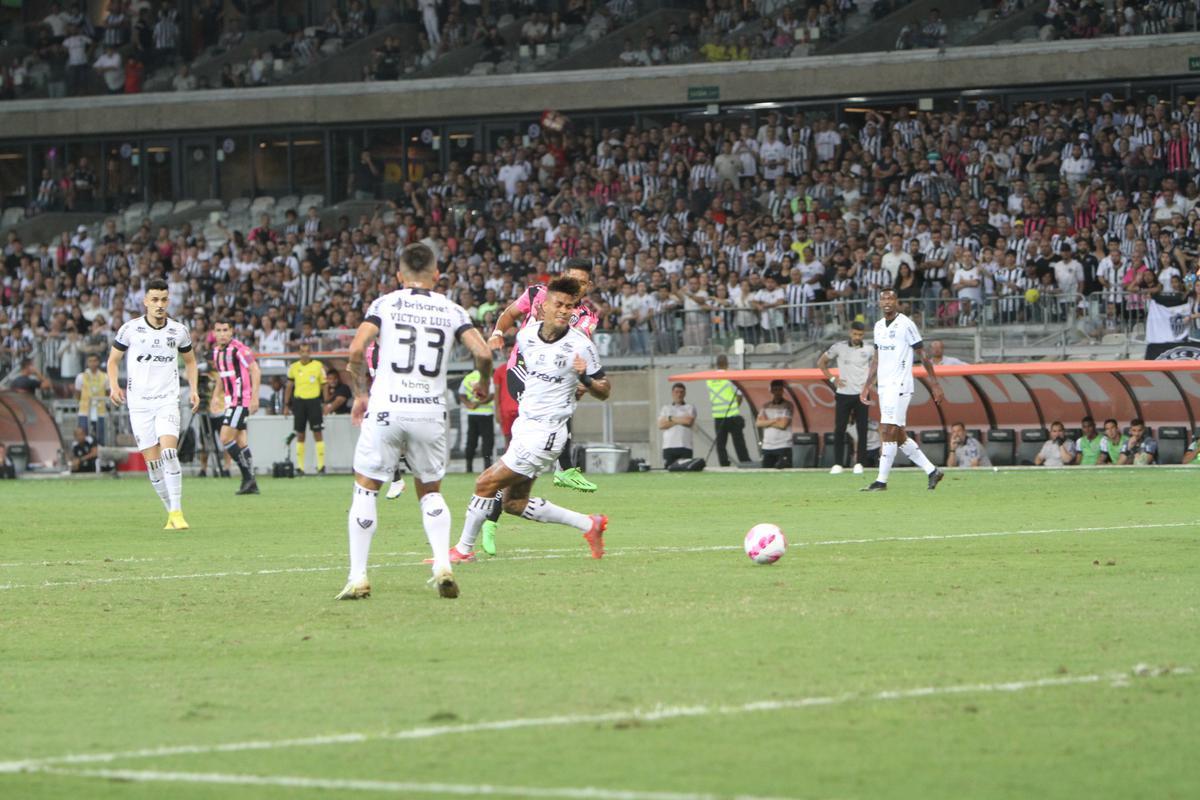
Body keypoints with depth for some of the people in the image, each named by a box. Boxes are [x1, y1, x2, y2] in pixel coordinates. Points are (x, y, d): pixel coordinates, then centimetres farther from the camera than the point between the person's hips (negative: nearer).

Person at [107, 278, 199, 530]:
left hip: (167, 400, 0)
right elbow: (113, 359, 9)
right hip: (139, 403, 0)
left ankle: (177, 513, -20)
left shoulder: (179, 331, 3)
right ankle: (171, 511, 13)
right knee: (152, 461, -2)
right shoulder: (130, 329, -2)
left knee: (168, 451, -21)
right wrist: (114, 385, -8)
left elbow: (190, 360, 19)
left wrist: (193, 389, 6)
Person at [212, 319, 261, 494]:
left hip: (241, 400, -9)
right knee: (241, 442, 8)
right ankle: (251, 484, 11)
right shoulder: (216, 352, 12)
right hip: (231, 401, 9)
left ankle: (247, 477, -8)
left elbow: (255, 371, -15)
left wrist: (255, 398, -21)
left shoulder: (239, 349, -14)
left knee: (226, 438, -15)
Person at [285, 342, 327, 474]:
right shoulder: (294, 367, 5)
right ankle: (300, 466, 8)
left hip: (314, 401, -2)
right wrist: (286, 405, 8)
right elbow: (289, 387, 11)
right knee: (300, 434, 4)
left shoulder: (318, 366, 0)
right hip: (299, 401, 2)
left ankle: (321, 465, 0)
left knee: (318, 433, -4)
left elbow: (324, 385, 4)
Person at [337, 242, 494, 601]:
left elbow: (356, 349, -7)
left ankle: (358, 577, 3)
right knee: (430, 491, 18)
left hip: (386, 408, -2)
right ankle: (443, 565, -3)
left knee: (365, 489, 10)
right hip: (431, 411, 2)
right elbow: (483, 353, -2)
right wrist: (484, 383, 19)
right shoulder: (451, 311, 9)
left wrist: (361, 393, 7)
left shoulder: (384, 304, 5)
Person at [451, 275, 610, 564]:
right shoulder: (526, 335, 2)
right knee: (514, 503, 12)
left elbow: (604, 391, -8)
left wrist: (585, 379, -27)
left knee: (486, 483, -7)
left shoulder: (580, 346, -15)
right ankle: (588, 524, 20)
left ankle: (464, 548, 9)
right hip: (524, 424, 8)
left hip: (544, 432, -8)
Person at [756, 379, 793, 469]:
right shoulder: (765, 406, 12)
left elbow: (783, 424, -11)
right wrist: (774, 421, -9)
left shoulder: (787, 405, -1)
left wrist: (766, 422, 0)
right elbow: (758, 423, 1)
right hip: (767, 447, 5)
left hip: (783, 446, -5)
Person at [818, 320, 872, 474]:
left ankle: (859, 463, 7)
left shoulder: (868, 350, 2)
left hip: (861, 395, 1)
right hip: (843, 394, -1)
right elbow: (821, 362, 9)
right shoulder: (839, 347, -1)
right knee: (839, 430, -2)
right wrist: (832, 379, -1)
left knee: (862, 430, -1)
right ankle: (837, 464, 4)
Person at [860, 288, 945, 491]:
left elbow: (923, 354, -7)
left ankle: (881, 481, -10)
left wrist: (935, 384, -8)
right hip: (884, 387, 8)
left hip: (900, 386, -8)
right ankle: (932, 471, 17)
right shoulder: (879, 326, 14)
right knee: (899, 436, 9)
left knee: (887, 432, -12)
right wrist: (867, 385, 17)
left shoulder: (906, 325, -8)